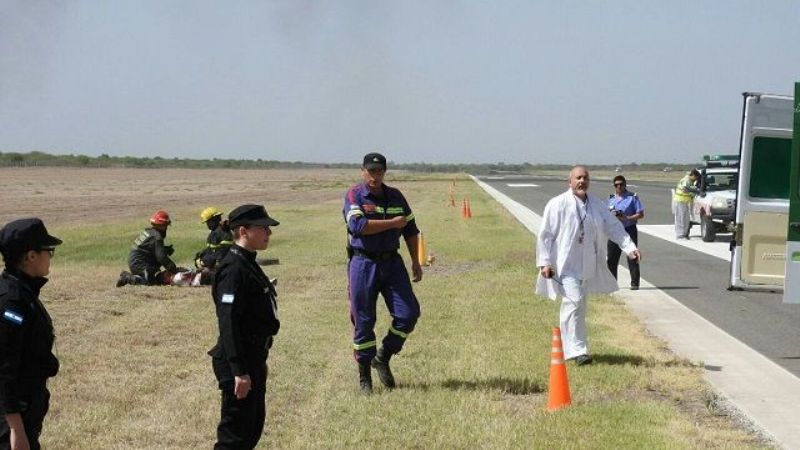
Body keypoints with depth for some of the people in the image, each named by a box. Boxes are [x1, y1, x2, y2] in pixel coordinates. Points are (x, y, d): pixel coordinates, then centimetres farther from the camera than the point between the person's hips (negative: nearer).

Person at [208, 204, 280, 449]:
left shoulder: (248, 264, 12)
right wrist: (239, 371, -25)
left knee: (254, 427, 18)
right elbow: (228, 323, -24)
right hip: (239, 363, -10)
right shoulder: (234, 269, -19)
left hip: (254, 359, 10)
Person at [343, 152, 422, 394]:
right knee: (363, 321, 0)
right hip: (363, 263, -4)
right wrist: (392, 223, -16)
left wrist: (415, 261, 11)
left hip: (392, 262, 4)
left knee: (408, 313, -4)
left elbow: (411, 229, 17)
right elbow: (358, 225, -22)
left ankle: (383, 358, 17)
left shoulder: (395, 196, 9)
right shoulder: (354, 196, -6)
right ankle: (364, 374, 13)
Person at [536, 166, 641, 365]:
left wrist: (630, 247, -7)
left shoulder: (597, 205, 8)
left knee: (578, 305, 14)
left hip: (587, 265, 6)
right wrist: (544, 262, -12)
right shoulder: (557, 205, -8)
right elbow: (545, 235, -7)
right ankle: (576, 350, -14)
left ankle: (569, 347, 27)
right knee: (574, 302, -15)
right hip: (565, 264, -6)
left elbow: (614, 227, 7)